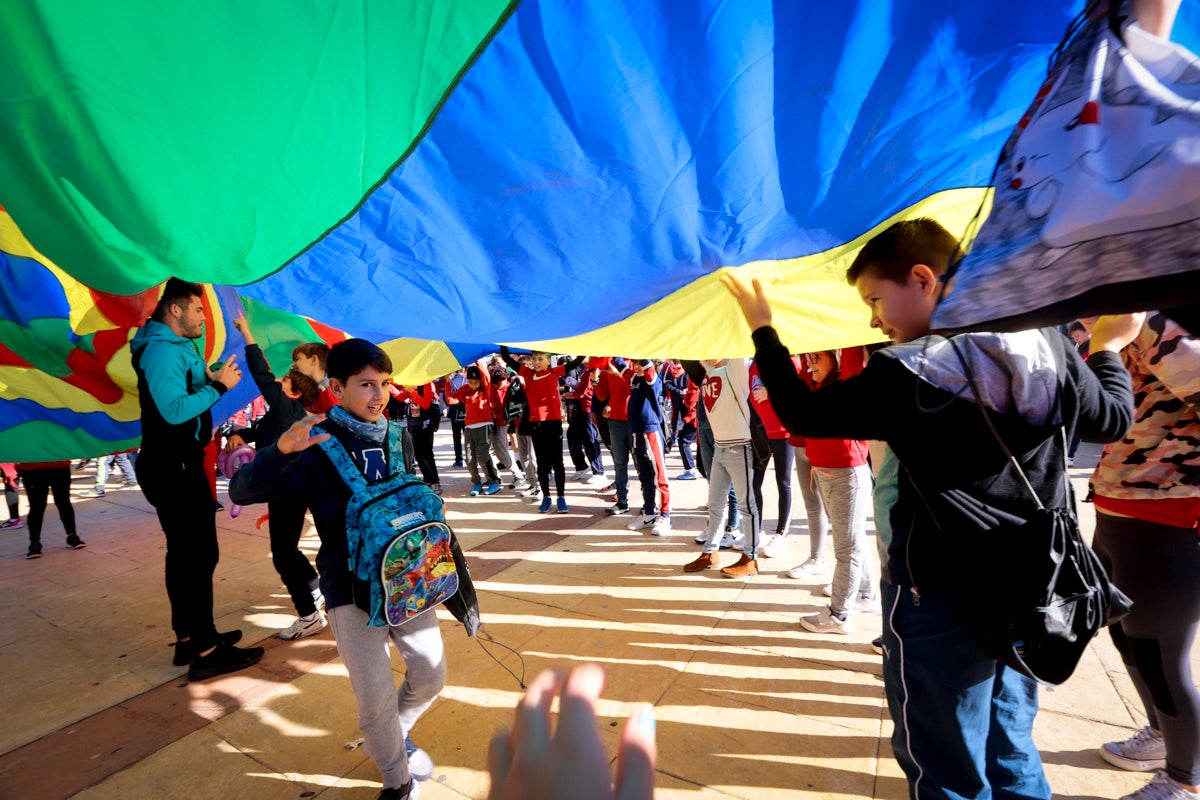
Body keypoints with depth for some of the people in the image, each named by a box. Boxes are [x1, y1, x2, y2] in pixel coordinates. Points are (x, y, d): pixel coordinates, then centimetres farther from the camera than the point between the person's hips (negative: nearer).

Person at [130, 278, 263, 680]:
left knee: (185, 553, 15)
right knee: (199, 554, -7)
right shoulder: (163, 350, -17)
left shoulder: (176, 347, 15)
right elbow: (175, 410, -27)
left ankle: (189, 638, 26)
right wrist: (218, 386, -18)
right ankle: (205, 651, 0)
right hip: (174, 467, -11)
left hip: (179, 463, 11)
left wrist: (210, 379, 3)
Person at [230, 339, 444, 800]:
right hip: (350, 585, -4)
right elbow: (241, 492, -18)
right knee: (377, 699, -4)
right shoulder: (319, 446, -10)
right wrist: (281, 450, -36)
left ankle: (395, 735, 43)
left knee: (431, 675, 11)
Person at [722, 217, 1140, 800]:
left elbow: (803, 415, -14)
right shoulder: (1047, 347, -2)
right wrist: (1108, 347, 31)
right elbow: (1112, 420, 12)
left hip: (941, 600, -7)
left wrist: (763, 330, -2)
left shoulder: (906, 375, -21)